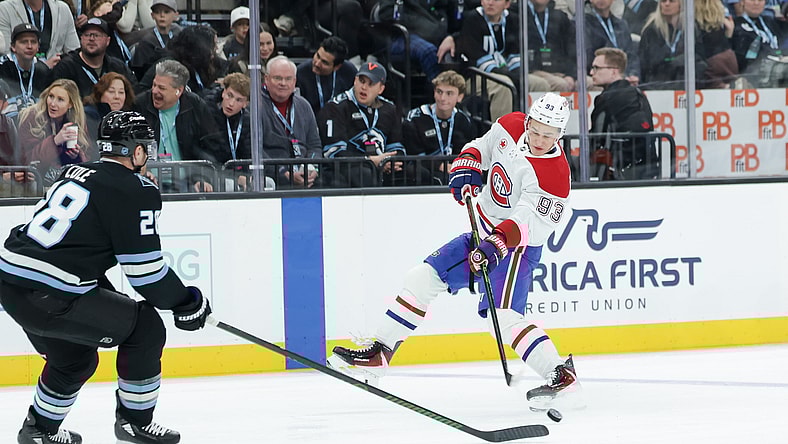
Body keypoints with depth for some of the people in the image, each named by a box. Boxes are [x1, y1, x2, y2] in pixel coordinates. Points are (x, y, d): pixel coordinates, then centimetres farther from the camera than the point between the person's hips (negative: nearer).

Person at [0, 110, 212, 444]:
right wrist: (187, 303, 7)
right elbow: (145, 269, -7)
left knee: (75, 359, 29)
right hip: (48, 298, -9)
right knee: (145, 329, 7)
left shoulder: (75, 174, 19)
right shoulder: (136, 190, -6)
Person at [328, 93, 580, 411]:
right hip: (484, 232, 8)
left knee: (502, 316, -24)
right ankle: (379, 355, 13)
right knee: (423, 278, 5)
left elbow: (526, 222, -32)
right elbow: (480, 147, 13)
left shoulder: (554, 175, -25)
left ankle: (561, 373, -22)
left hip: (517, 244, -8)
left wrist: (497, 245, -46)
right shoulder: (510, 127, -4)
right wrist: (466, 167, -8)